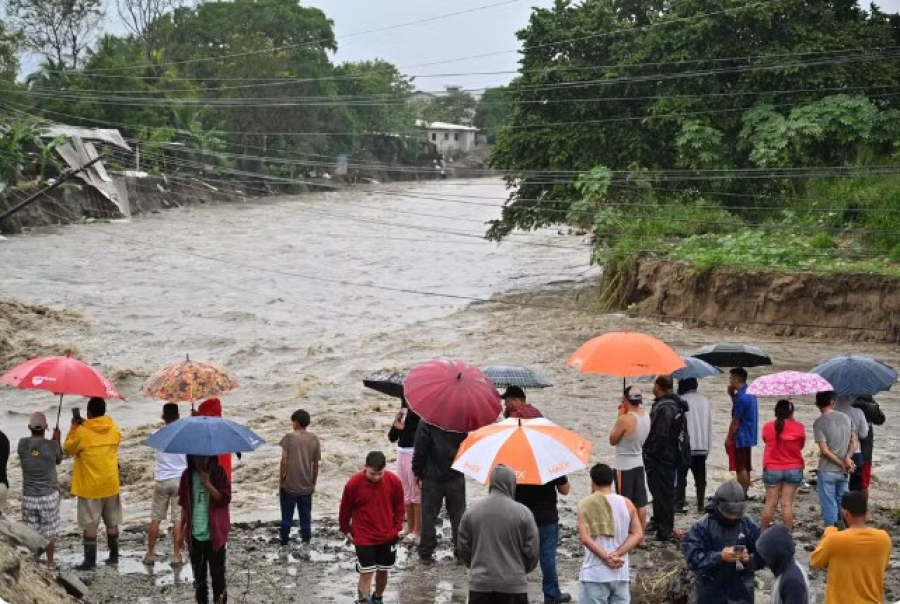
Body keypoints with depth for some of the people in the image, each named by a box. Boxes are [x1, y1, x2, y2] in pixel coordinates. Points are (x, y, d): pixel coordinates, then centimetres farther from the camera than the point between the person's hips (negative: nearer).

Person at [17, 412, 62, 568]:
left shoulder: (22, 444, -9)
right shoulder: (52, 445, -14)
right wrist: (57, 441, 12)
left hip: (29, 496, 1)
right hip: (49, 495, -1)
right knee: (49, 531, 12)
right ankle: (50, 562, 20)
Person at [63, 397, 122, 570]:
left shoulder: (82, 432, -15)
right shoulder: (114, 429, -2)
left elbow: (68, 449, -2)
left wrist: (74, 427, 6)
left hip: (90, 486, -4)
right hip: (110, 484, 4)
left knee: (89, 525, 2)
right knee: (112, 522, 14)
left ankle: (90, 560, 3)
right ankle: (114, 555, 20)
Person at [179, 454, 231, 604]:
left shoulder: (218, 472, -7)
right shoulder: (187, 475, 2)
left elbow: (225, 499, -12)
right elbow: (184, 504, 8)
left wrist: (208, 484, -23)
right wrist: (182, 529, 7)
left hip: (214, 533, -3)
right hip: (194, 534, 3)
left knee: (217, 573, -1)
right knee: (198, 574, 13)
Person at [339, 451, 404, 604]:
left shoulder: (394, 481, -12)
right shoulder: (353, 484, -18)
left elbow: (399, 506, 4)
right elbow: (345, 509, -3)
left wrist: (398, 527, 1)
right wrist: (346, 530, 6)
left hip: (388, 536, 3)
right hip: (364, 538, -3)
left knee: (383, 571, 16)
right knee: (366, 574, -6)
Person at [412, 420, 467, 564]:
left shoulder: (425, 423, -12)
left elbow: (420, 450, -12)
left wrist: (418, 473, -4)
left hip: (432, 478, -2)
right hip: (456, 476, 2)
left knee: (429, 515, 6)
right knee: (458, 515, 12)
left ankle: (426, 552, 7)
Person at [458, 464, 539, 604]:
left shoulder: (471, 511, -1)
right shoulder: (522, 513, -8)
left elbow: (464, 548, 5)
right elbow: (532, 551, -4)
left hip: (480, 584, 2)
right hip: (513, 585, -2)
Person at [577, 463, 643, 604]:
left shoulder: (586, 504, -7)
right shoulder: (627, 504, 5)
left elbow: (585, 538, -16)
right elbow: (638, 535, -2)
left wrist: (606, 558, -12)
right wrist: (617, 554, -9)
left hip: (595, 575, -4)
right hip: (621, 573, 4)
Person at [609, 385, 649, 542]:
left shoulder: (625, 419, -23)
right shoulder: (646, 417, 1)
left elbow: (613, 440, -10)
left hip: (624, 466, -7)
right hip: (639, 464, 7)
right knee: (640, 503, 11)